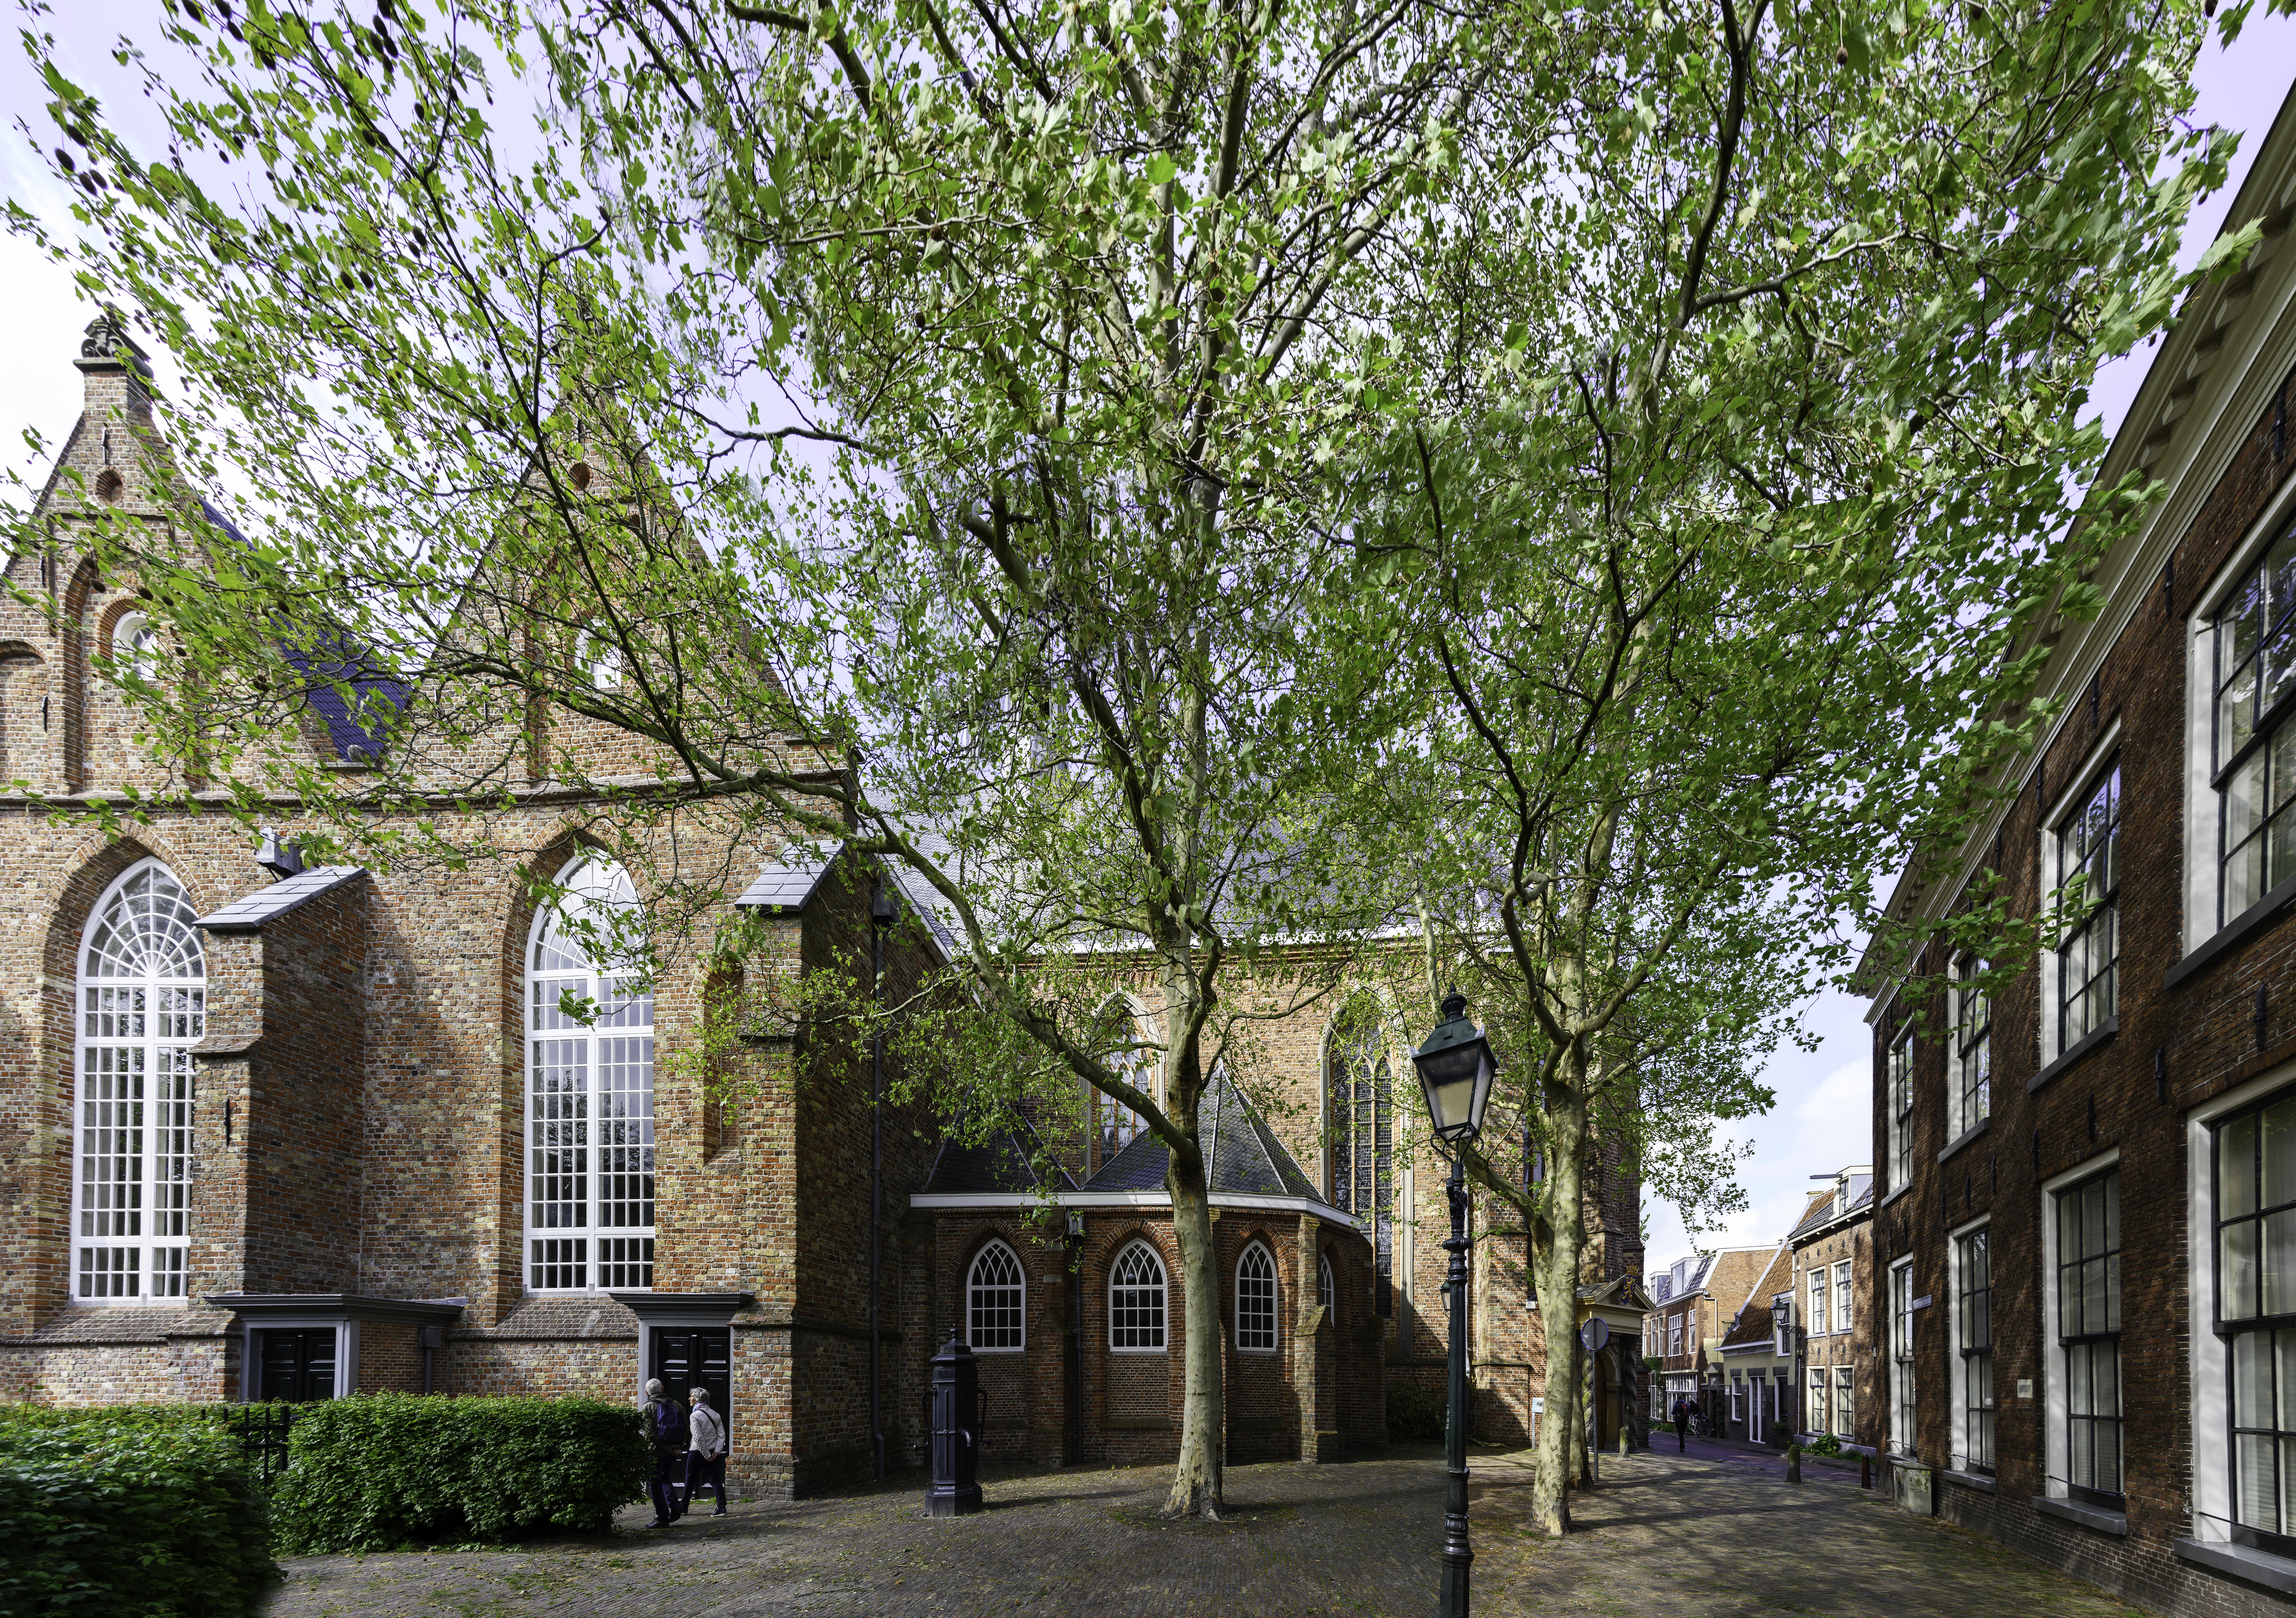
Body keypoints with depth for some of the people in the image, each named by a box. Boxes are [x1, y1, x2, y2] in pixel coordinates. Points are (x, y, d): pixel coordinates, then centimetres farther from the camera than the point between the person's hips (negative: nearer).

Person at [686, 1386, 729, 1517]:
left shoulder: (695, 1416, -12)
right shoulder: (716, 1415, 6)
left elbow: (699, 1438, -20)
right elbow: (722, 1435, -2)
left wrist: (707, 1455, -16)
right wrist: (717, 1451, -8)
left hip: (697, 1452, -4)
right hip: (714, 1451, 4)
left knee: (690, 1479, 13)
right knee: (715, 1480, 4)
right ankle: (722, 1508, -9)